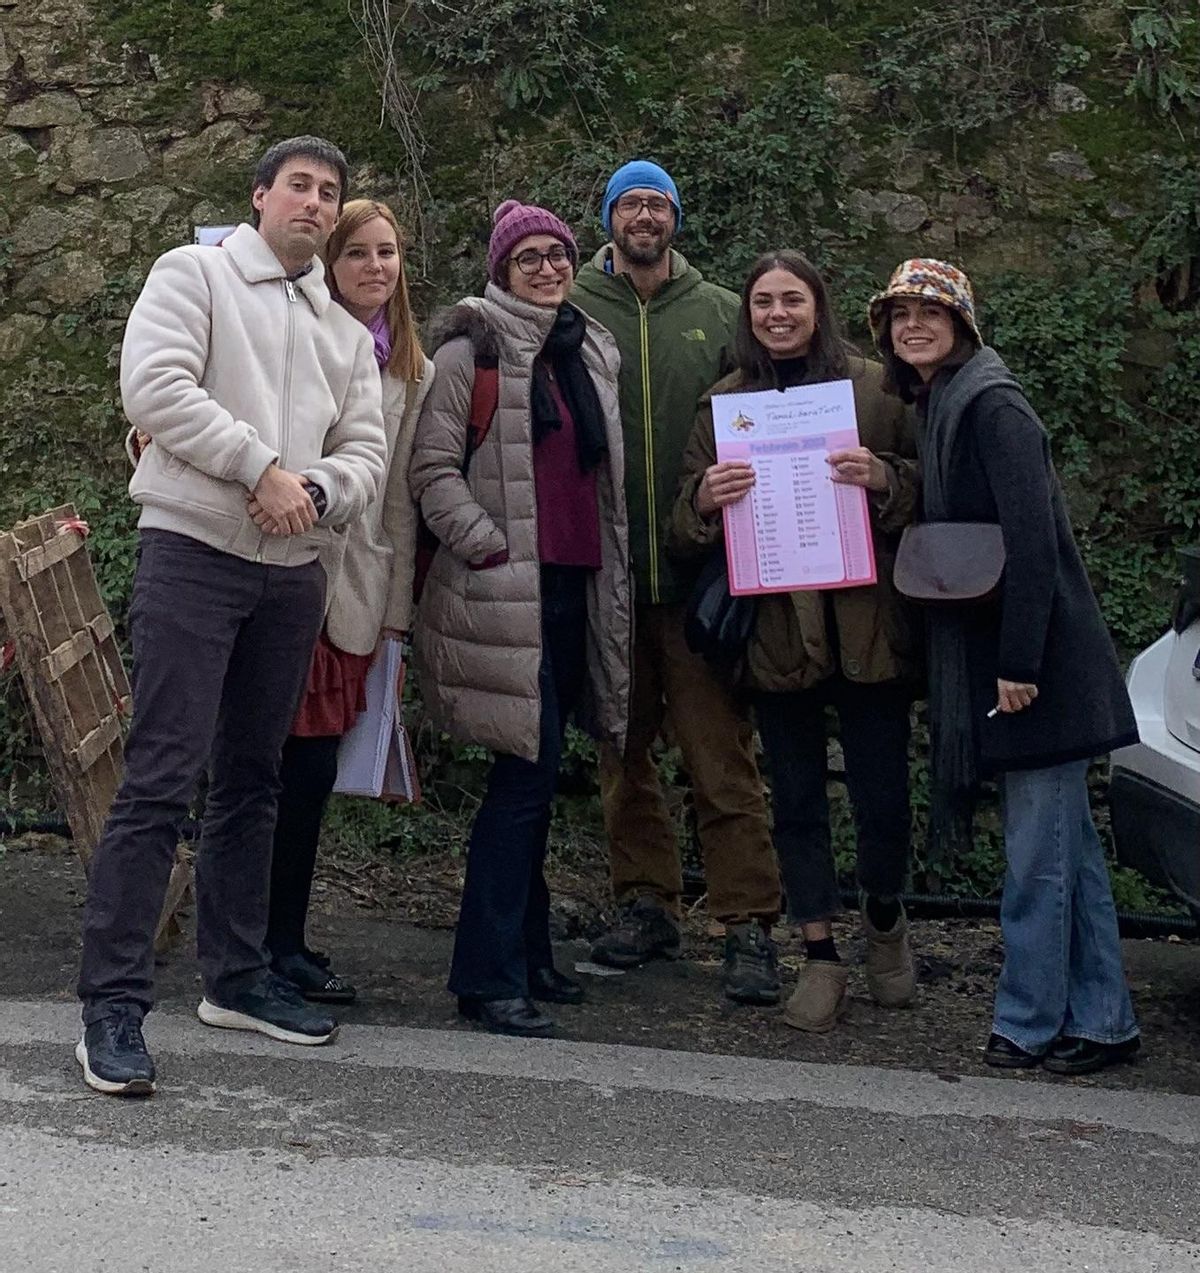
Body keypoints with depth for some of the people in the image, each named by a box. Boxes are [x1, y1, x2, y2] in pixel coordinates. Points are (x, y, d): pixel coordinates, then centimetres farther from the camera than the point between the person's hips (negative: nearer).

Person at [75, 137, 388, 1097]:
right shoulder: (194, 274, 2)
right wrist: (262, 467, -16)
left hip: (293, 573, 6)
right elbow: (154, 384, -14)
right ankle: (114, 1004, -10)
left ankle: (237, 976, 23)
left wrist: (313, 490, -11)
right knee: (161, 781, -12)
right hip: (193, 550, -6)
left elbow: (365, 452, 11)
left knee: (252, 782, 13)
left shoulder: (348, 334, 18)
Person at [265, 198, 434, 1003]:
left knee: (311, 769, 7)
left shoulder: (413, 373, 14)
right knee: (306, 765, -5)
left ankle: (282, 936, 17)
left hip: (356, 593, 5)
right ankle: (279, 943, 6)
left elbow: (401, 498, 15)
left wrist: (397, 611, 12)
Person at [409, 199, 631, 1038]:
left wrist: (616, 571, 22)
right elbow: (434, 470, -8)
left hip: (577, 584, 7)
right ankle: (488, 975, -6)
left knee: (537, 776, 13)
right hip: (506, 590, -7)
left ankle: (527, 952, 23)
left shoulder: (592, 355, 17)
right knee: (527, 773, -12)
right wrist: (490, 548, -16)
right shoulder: (471, 352, -4)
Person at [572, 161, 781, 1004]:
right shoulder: (572, 311, 5)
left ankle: (750, 925, -1)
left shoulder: (722, 315, 7)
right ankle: (647, 903, 23)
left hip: (698, 572, -1)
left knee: (722, 755, -5)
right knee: (623, 750, 11)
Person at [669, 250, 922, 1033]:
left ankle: (886, 920, 30)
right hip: (776, 633, 2)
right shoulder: (724, 403, 9)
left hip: (867, 625, -2)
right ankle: (821, 958, 18)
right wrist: (705, 501, -15)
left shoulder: (873, 387, 3)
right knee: (797, 799, 7)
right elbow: (684, 532, 8)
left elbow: (927, 492, 4)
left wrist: (883, 478, -17)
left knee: (883, 793, 2)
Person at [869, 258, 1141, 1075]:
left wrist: (1019, 662, -22)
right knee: (1068, 844, 12)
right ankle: (1101, 1021, 19)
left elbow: (1032, 537, -19)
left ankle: (1028, 1025, 6)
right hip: (989, 655, 10)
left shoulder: (991, 403, -12)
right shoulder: (936, 407, 16)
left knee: (1039, 852, -2)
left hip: (1037, 659, -10)